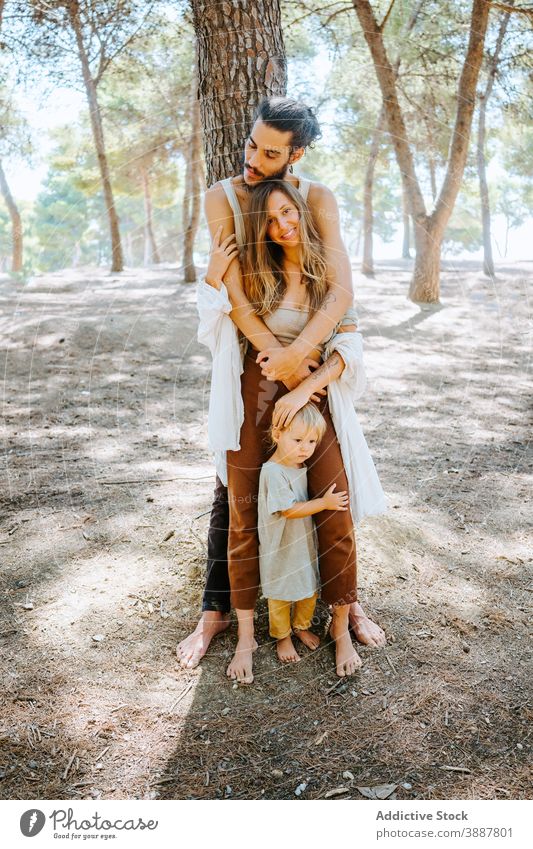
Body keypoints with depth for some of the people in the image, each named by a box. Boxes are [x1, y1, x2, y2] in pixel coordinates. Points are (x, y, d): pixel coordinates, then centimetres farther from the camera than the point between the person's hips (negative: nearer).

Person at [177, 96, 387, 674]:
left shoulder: (318, 198, -12)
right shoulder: (221, 196, -11)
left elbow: (342, 290, -23)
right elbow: (233, 290, -21)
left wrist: (294, 355, -36)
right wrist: (276, 354, -30)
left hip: (312, 354, 1)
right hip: (248, 357, 0)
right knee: (232, 490, 3)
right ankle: (215, 610, 17)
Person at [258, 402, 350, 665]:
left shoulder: (303, 465, -2)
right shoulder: (273, 471, -27)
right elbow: (290, 510, -27)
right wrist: (325, 503, -28)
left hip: (306, 542, 7)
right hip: (281, 549, -7)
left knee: (310, 589, 22)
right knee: (281, 595, 13)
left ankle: (302, 626, 46)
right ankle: (282, 636, 36)